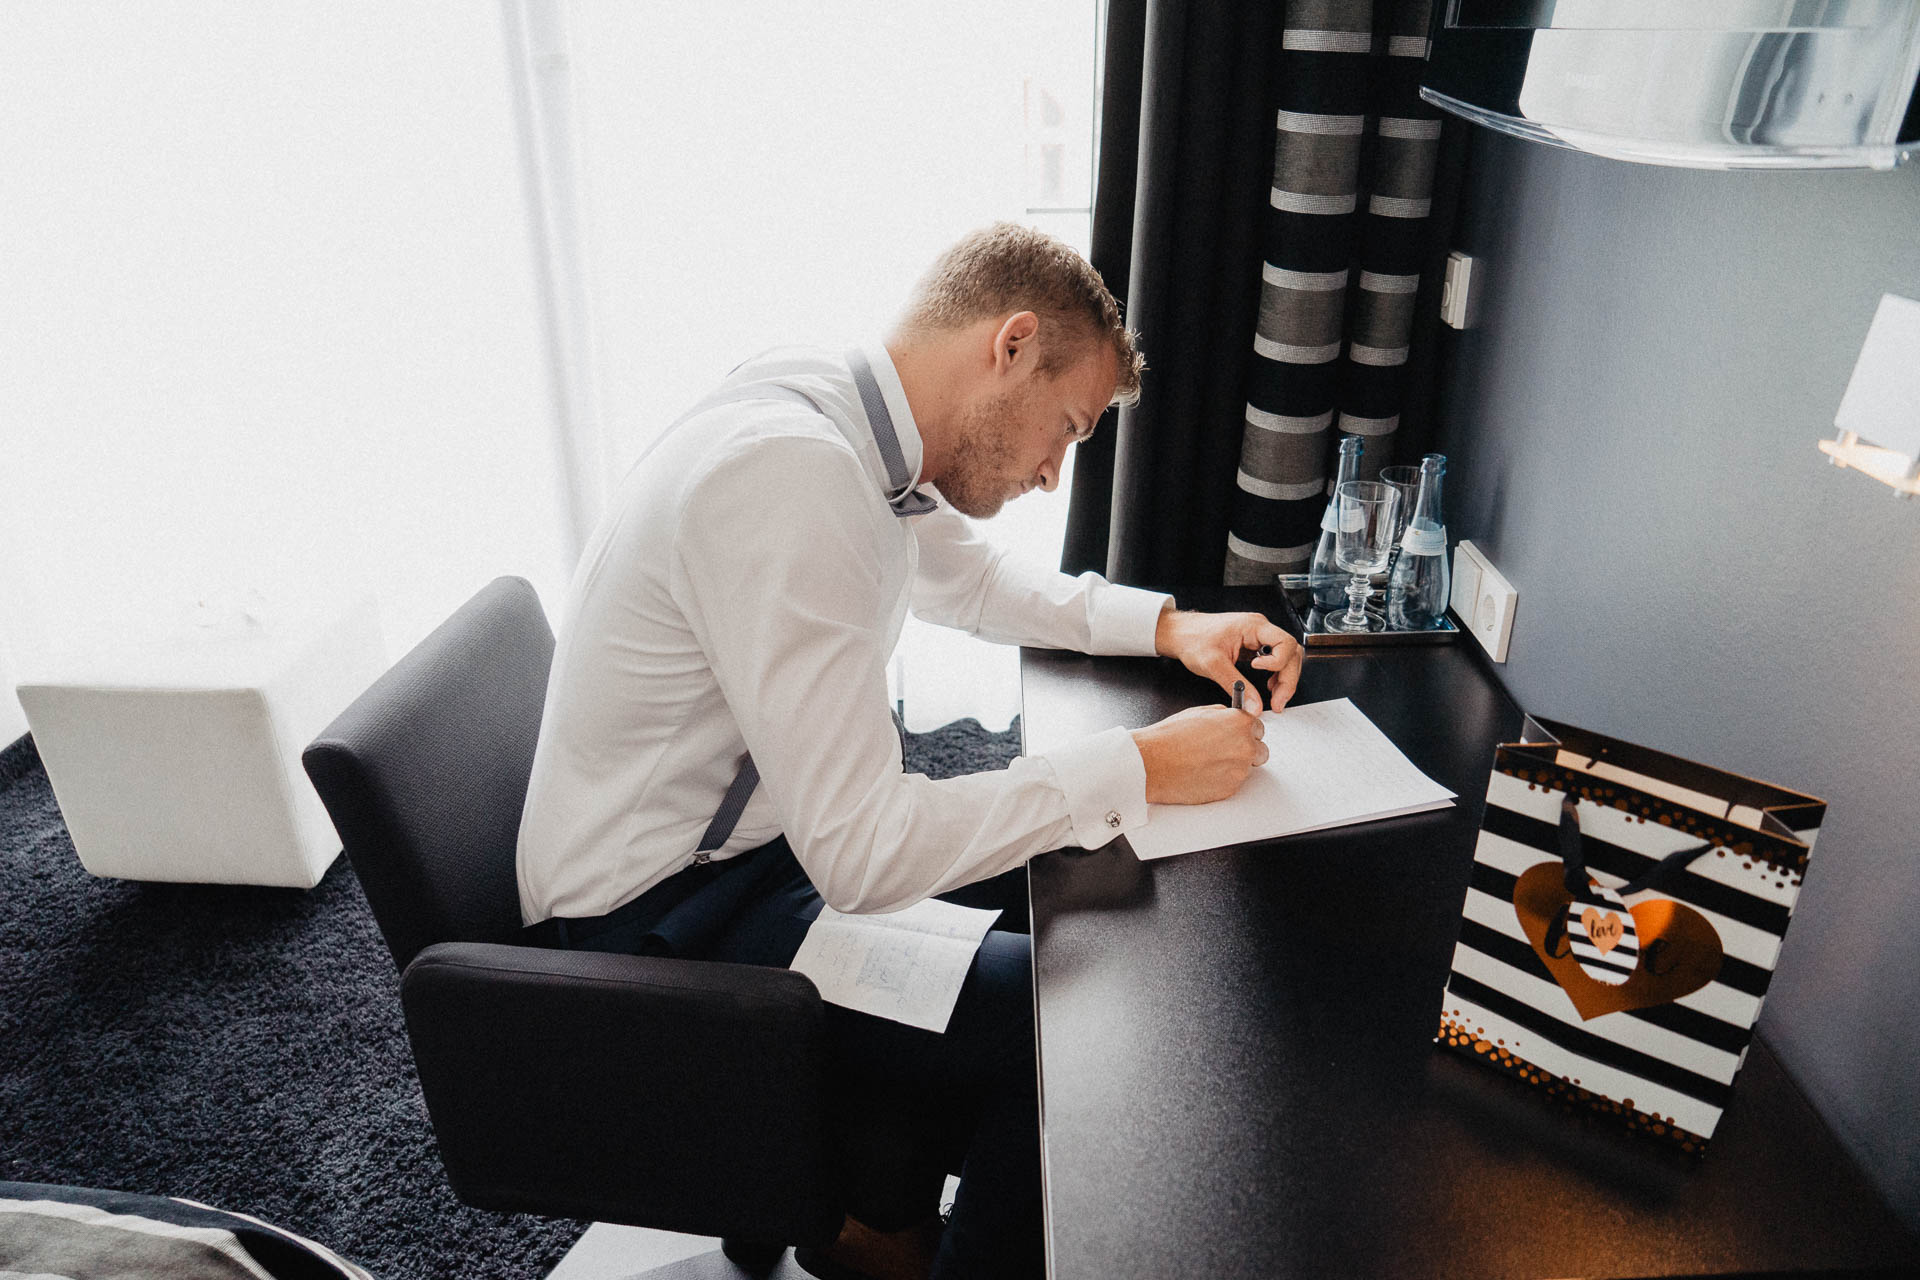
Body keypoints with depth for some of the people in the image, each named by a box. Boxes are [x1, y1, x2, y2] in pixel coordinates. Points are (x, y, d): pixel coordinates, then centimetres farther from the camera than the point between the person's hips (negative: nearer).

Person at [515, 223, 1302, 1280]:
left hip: (775, 830, 10)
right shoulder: (786, 477, -30)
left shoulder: (851, 432, 0)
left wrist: (1170, 624, 5)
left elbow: (973, 578, 18)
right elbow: (862, 855, -31)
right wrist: (1140, 767, -23)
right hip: (660, 924, -9)